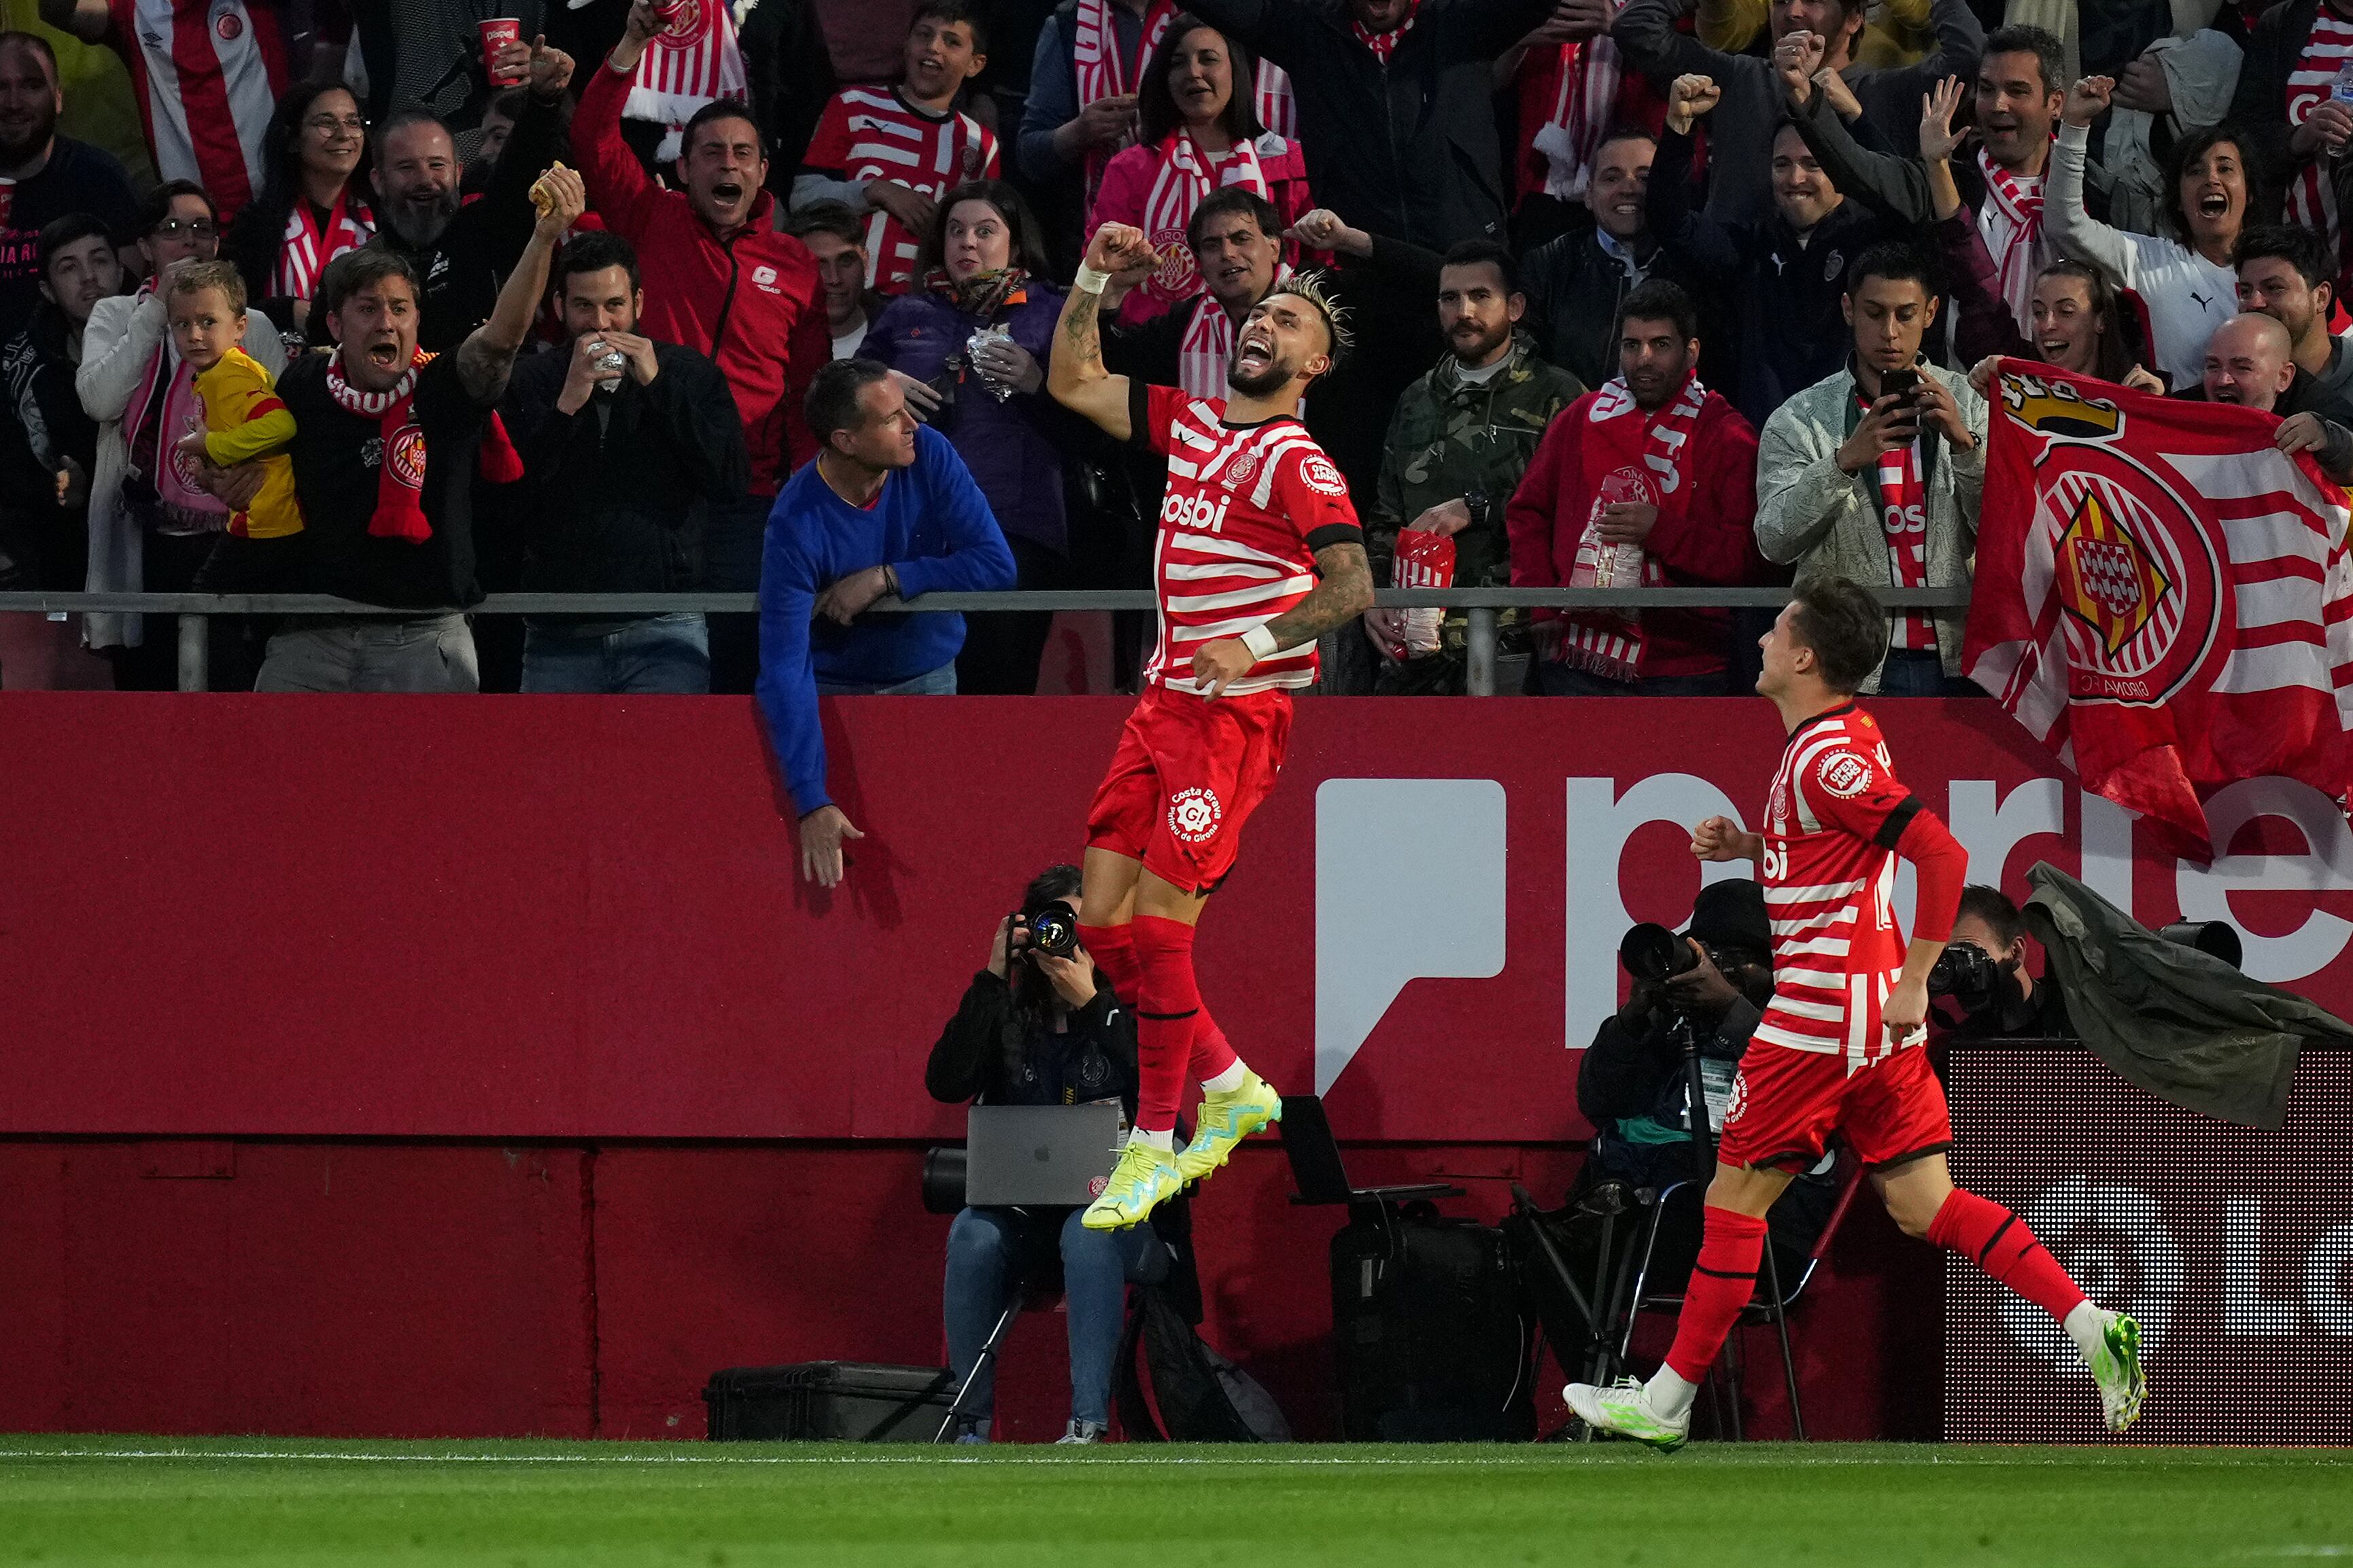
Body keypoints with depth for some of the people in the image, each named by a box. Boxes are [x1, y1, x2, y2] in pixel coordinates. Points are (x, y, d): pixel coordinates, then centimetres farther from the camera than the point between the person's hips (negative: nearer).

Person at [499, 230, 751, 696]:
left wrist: (658, 386, -10)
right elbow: (506, 500, -5)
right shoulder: (531, 382, 7)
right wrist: (567, 405, -14)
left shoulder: (690, 374, 6)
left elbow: (733, 483, -6)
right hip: (559, 637, 1)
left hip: (664, 635, -1)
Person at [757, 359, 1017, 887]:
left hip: (926, 677, 2)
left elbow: (996, 564, -17)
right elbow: (784, 670, -30)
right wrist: (813, 803, -39)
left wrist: (886, 579, -27)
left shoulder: (928, 457, -16)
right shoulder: (797, 523, -26)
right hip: (836, 684, -2)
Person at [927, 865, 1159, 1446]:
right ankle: (971, 1419, -24)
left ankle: (1089, 1421, -40)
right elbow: (947, 1083, -7)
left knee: (1089, 1234, -36)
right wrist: (990, 981, -8)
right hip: (1022, 1212, 2)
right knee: (973, 1235, -31)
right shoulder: (1007, 1011, 9)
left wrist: (1090, 1003, -17)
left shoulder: (1130, 1010, 4)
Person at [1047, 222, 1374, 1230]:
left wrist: (1257, 642, -29)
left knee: (1155, 923, -11)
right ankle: (1230, 1089, 20)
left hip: (1236, 716, -8)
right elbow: (1075, 385, 23)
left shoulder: (1298, 464, -10)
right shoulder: (1190, 422, 13)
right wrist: (1094, 278, 11)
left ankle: (1156, 1146, -1)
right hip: (1164, 699, 8)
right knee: (1102, 920, 5)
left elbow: (1352, 587, -19)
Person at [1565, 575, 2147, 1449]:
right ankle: (2089, 1327, -4)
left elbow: (1941, 852, -25)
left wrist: (1913, 982, -24)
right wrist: (1748, 845, 16)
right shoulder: (1843, 736, 13)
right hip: (1876, 1014, 10)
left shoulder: (1827, 758, -17)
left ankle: (1667, 1402, 9)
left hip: (1820, 1013, -10)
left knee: (1735, 1197, 1)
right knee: (1922, 1204, 7)